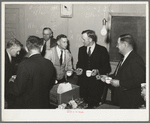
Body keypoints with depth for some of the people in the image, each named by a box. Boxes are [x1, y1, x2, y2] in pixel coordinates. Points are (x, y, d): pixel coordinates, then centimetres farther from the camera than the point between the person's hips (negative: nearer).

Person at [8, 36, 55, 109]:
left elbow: (17, 91, -18)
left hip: (26, 106, -5)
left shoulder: (24, 65, -24)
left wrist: (12, 82, 1)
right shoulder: (49, 64, -7)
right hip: (44, 105, 5)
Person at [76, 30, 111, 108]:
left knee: (94, 105, -7)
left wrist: (98, 71, -18)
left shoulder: (102, 50, 0)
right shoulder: (81, 49, 14)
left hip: (96, 83, -3)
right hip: (83, 83, 4)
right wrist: (78, 69, 1)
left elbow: (107, 68, -1)